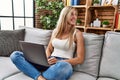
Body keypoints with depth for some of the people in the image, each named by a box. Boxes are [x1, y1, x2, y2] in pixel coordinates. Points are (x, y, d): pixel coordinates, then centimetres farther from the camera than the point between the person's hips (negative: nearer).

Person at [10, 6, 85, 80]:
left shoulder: (77, 33, -1)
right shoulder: (55, 31, 13)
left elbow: (80, 59, -5)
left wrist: (58, 61, -16)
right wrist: (46, 59, -5)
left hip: (65, 64, -4)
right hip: (50, 63, 5)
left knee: (62, 66, -45)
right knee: (15, 55, -10)